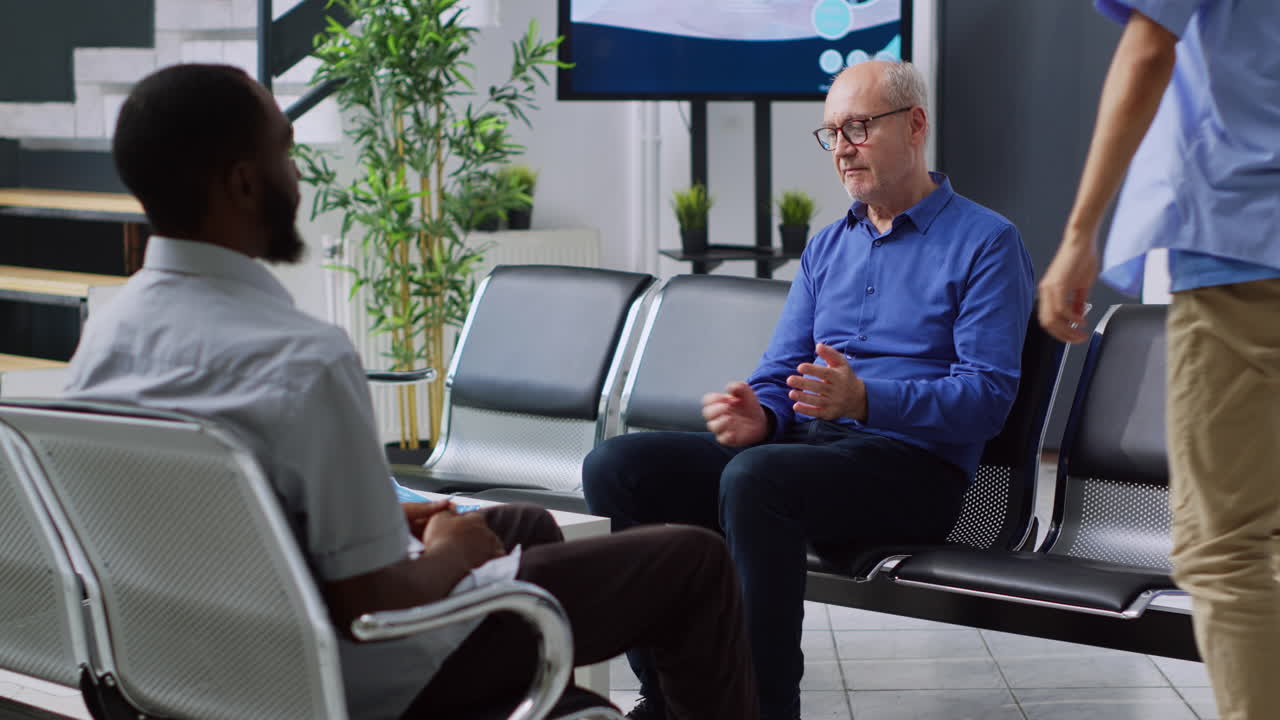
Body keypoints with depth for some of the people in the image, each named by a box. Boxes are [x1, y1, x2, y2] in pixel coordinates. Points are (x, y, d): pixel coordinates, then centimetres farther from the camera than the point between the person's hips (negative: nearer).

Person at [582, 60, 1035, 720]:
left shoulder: (986, 243, 1)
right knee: (619, 466, -14)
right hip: (805, 443, 7)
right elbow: (778, 374, 17)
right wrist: (758, 415, -9)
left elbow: (988, 394, -11)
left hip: (913, 465, -7)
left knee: (756, 478, -37)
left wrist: (867, 400, -27)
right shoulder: (826, 248, 22)